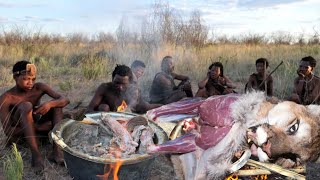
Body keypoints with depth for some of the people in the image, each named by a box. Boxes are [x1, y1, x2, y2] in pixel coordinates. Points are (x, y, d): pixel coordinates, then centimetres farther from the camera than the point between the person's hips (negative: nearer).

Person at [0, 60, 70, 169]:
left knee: (56, 103, -17)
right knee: (26, 106, -31)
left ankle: (56, 150, -27)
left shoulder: (39, 88, -11)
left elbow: (65, 100, -17)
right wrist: (38, 127, -31)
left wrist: (50, 103, -39)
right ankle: (35, 154, -35)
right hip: (18, 132, -4)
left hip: (36, 127, 4)